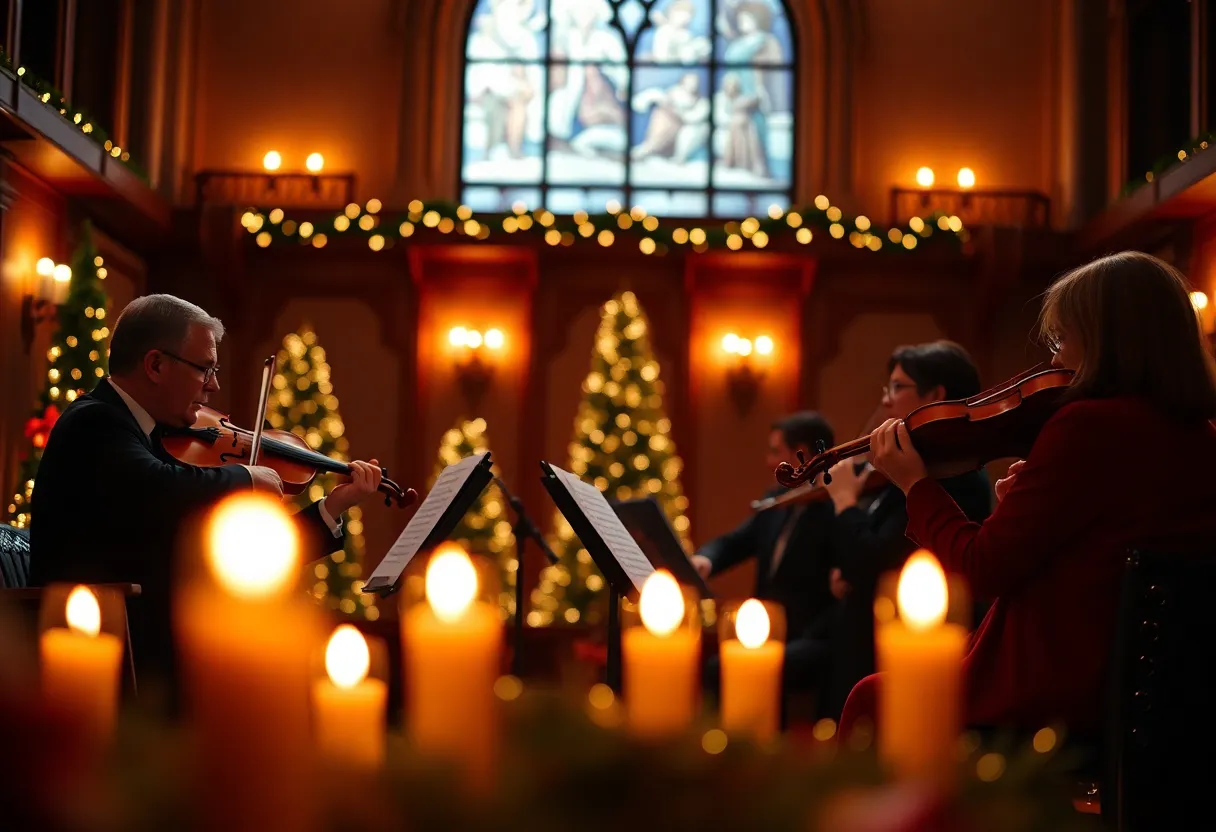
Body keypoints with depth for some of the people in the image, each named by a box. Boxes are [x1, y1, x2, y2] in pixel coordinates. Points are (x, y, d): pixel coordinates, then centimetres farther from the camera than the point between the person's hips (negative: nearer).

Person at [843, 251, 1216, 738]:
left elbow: (982, 569, -16)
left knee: (870, 700, 15)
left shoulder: (1089, 426, -20)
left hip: (1052, 697, -8)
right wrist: (1025, 501, 5)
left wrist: (915, 485, -2)